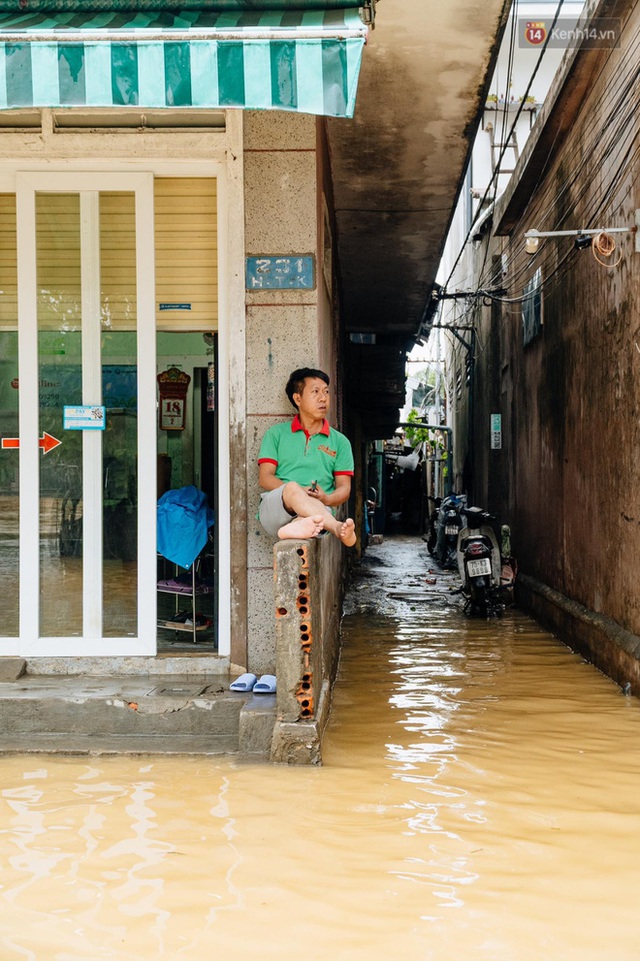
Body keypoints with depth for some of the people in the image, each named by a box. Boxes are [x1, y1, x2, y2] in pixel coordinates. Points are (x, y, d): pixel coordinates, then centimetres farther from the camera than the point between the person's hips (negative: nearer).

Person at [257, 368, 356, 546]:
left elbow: (344, 487, 13)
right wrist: (295, 491, -14)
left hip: (318, 510, 2)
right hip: (274, 509, -1)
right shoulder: (276, 434, 17)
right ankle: (339, 529, -56)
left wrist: (327, 499, -13)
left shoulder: (339, 441, 20)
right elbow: (265, 478, 6)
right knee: (293, 488, -38)